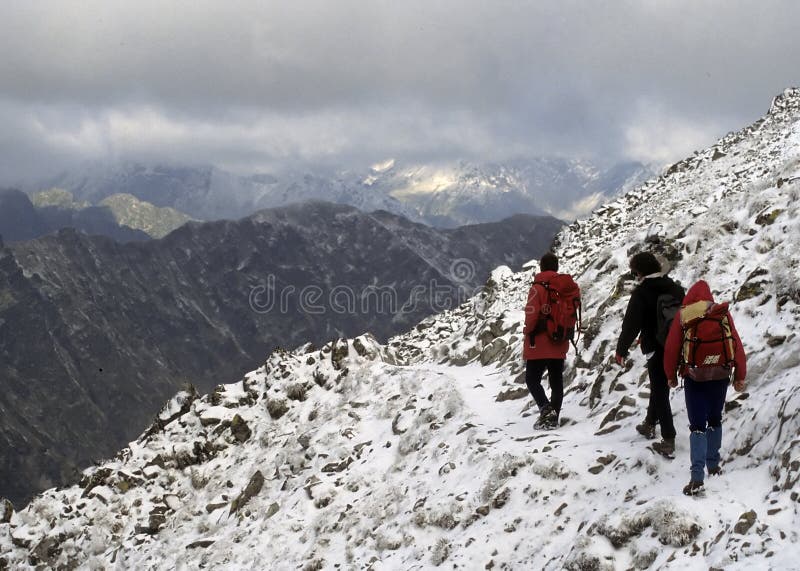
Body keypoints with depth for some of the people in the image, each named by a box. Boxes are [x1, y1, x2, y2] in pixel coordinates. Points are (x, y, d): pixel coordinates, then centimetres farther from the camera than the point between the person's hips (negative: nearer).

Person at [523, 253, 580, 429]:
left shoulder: (539, 287, -15)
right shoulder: (571, 287, 3)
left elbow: (531, 314, -19)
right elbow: (573, 312, 11)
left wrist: (528, 331, -2)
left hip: (539, 343, -5)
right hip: (560, 344, 6)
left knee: (532, 379, 3)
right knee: (556, 381, 13)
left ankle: (546, 409, -16)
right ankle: (554, 417, 13)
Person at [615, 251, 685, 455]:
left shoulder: (641, 293, -13)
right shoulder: (675, 288, 8)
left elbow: (631, 324, -15)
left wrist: (621, 350, -7)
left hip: (656, 349, -7)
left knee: (660, 392, -3)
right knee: (659, 386, 25)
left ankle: (668, 441, -7)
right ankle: (650, 424, 41)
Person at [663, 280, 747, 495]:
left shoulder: (683, 316, -2)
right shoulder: (723, 313, 3)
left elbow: (671, 347, -1)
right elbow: (737, 344, 3)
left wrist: (671, 375, 13)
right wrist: (740, 376, 9)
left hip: (695, 376, -2)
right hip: (721, 374, 2)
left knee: (697, 426, -3)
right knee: (715, 420, 22)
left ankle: (697, 477, -15)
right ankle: (713, 465, 28)